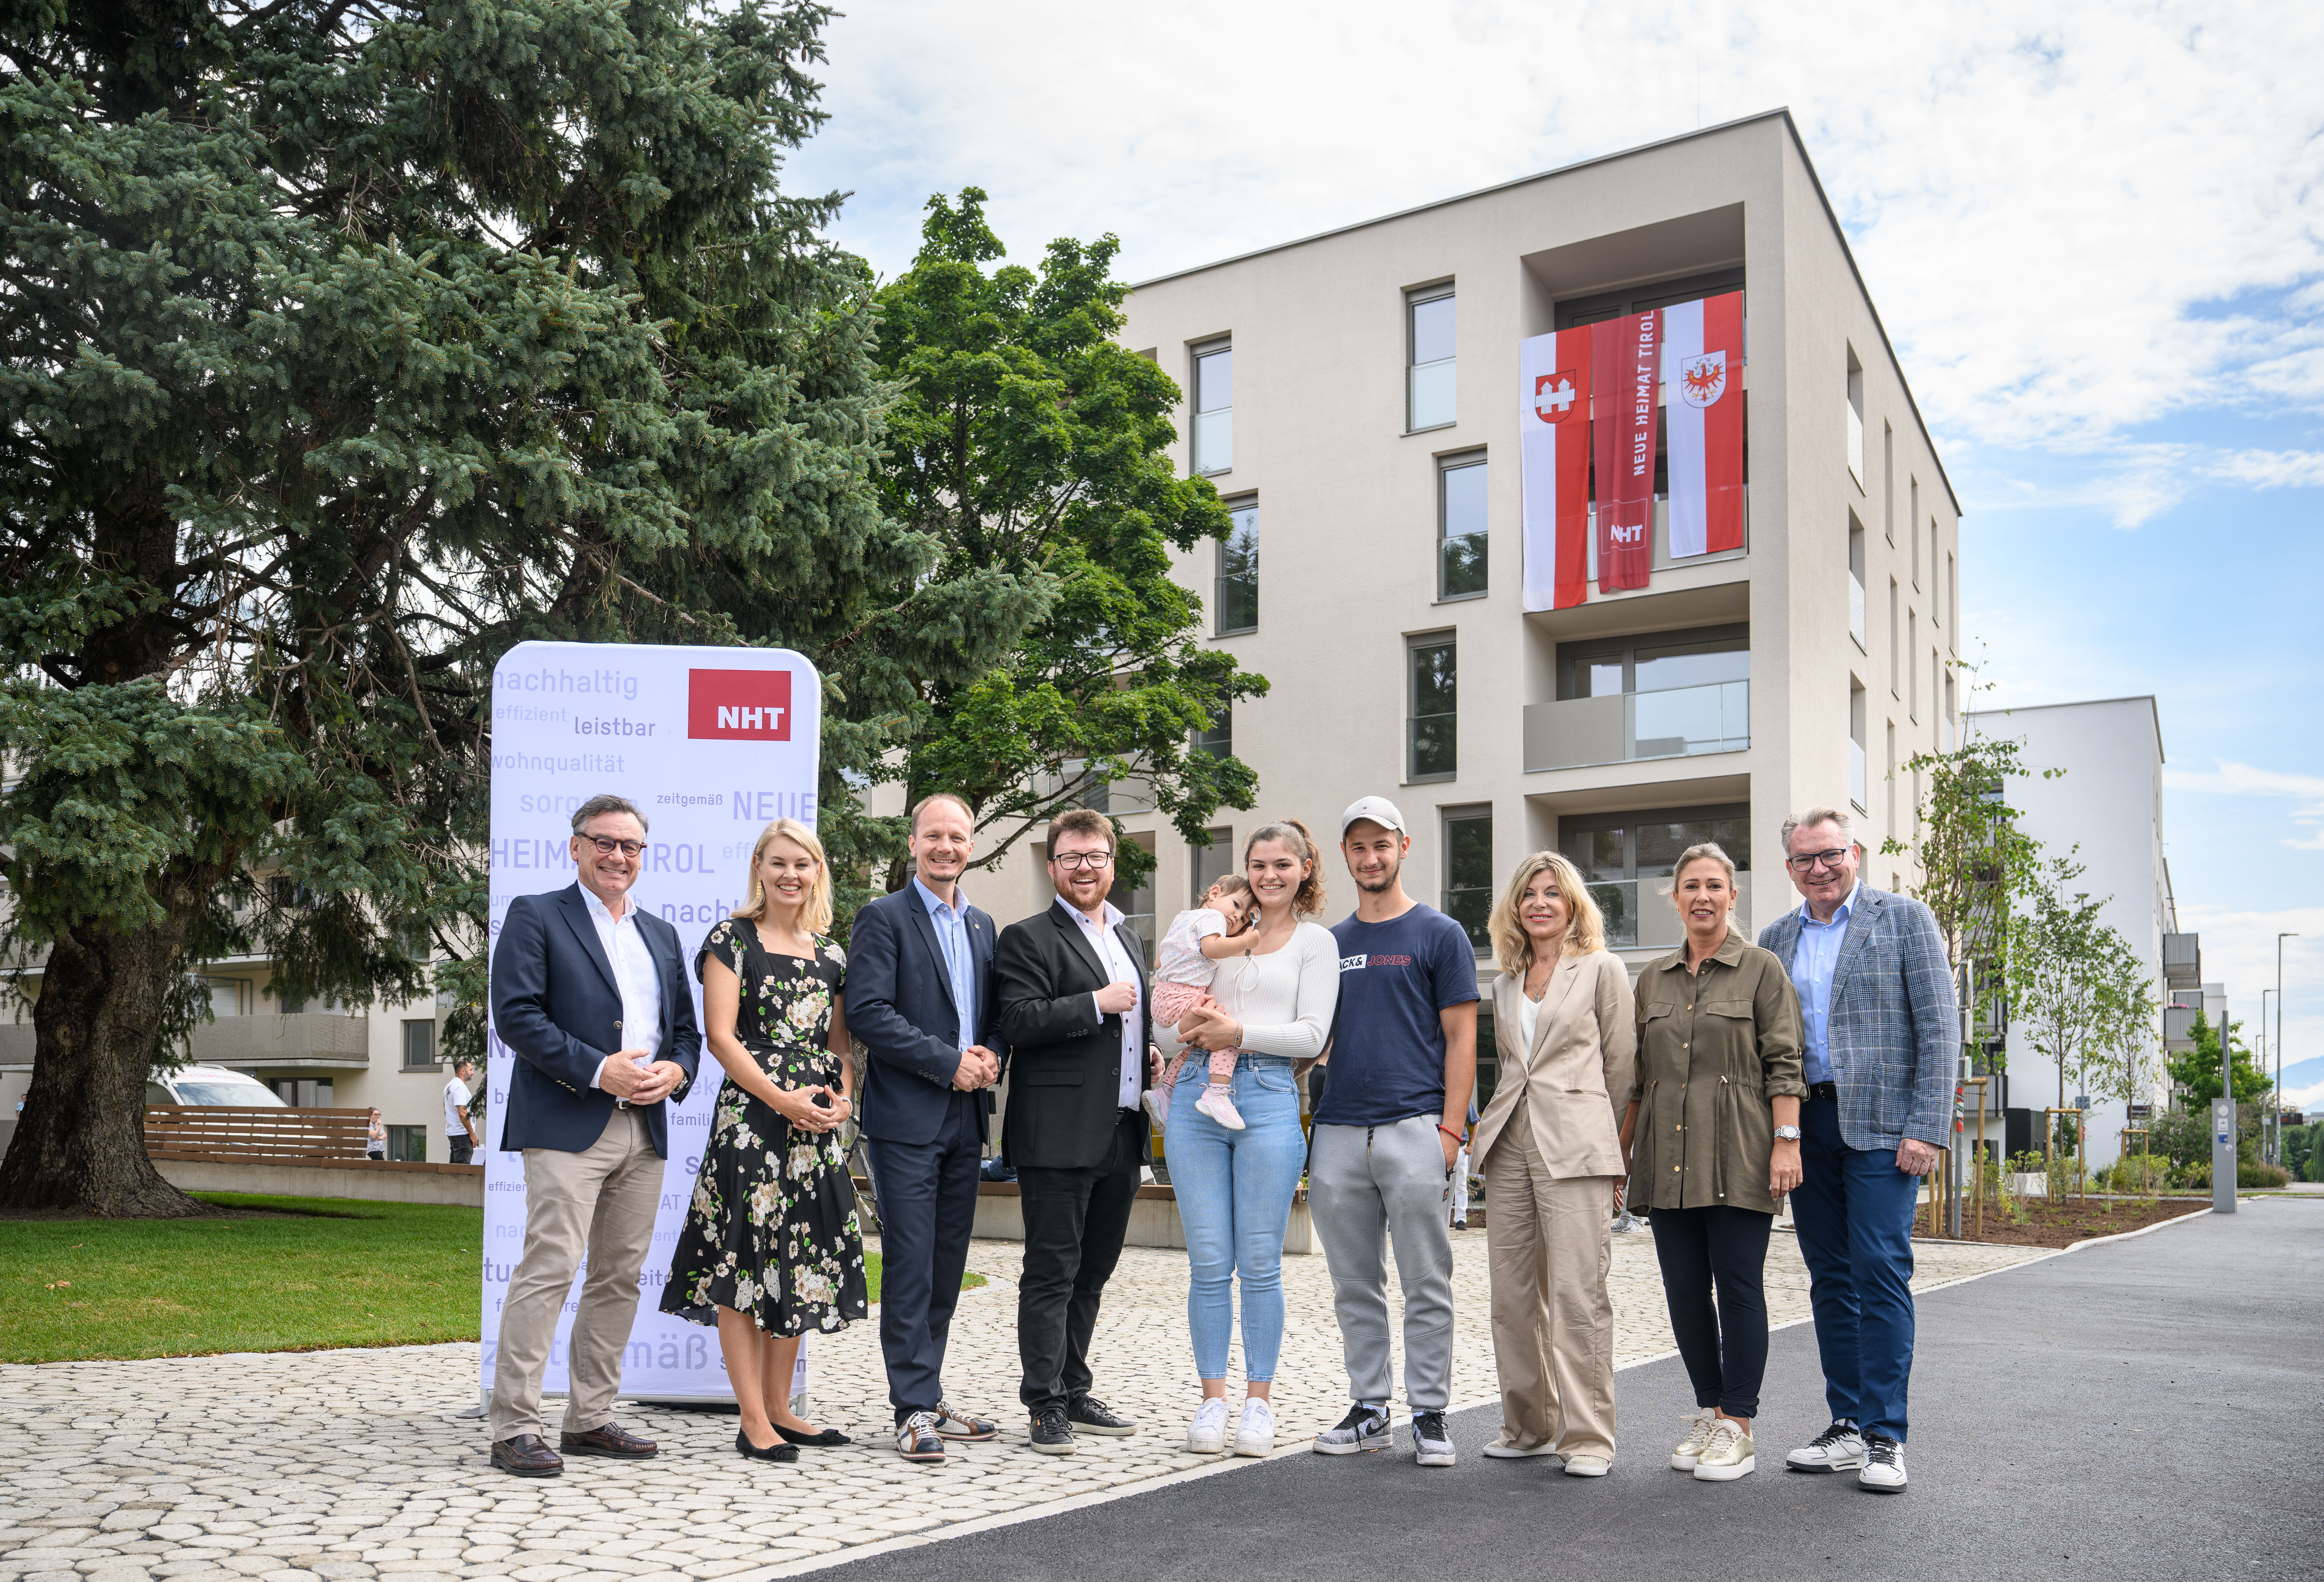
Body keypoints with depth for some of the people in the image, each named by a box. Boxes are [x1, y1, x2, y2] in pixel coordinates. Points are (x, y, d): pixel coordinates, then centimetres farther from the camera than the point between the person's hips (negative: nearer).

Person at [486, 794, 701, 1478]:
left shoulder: (661, 934, 21)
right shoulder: (535, 916, 3)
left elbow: (686, 1027, 21)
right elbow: (516, 1015, -9)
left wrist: (676, 1071, -2)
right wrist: (598, 1070, -16)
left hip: (646, 1130, 7)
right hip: (568, 1124, -6)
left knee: (620, 1278, 9)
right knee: (548, 1270, -11)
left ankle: (589, 1420, 17)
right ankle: (514, 1428, -5)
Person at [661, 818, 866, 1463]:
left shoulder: (831, 953, 15)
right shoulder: (732, 939, 0)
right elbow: (720, 1034, -8)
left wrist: (845, 1097, -3)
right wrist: (781, 1099, -16)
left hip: (817, 1123, 6)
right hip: (749, 1116, -6)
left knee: (798, 1264, 9)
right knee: (743, 1261, -5)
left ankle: (779, 1409, 19)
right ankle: (753, 1419, 2)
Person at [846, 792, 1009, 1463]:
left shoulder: (982, 925, 16)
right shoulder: (882, 918, -4)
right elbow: (868, 1012, -13)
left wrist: (991, 1057, -2)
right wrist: (949, 1062, -15)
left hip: (965, 1118, 6)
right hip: (905, 1119, -6)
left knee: (947, 1264, 10)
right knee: (909, 1264, -5)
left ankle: (929, 1399, 19)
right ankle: (915, 1411, 0)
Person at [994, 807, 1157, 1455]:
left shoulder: (1129, 940, 20)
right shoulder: (1029, 938, -4)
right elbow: (1017, 1021, -17)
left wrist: (1149, 1058, 13)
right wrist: (1096, 1004, -18)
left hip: (1121, 1133, 8)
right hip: (1059, 1134, -7)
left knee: (1092, 1272, 15)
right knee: (1051, 1273, -3)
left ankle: (1074, 1393, 25)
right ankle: (1045, 1406, 4)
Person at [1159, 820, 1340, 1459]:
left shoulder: (1315, 941, 9)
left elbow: (1311, 1033, -2)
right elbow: (1167, 1025, 16)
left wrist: (1239, 1032, -12)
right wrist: (1194, 1028, -7)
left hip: (1269, 1099, -3)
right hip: (1197, 1100, 3)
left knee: (1260, 1263, 1)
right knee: (1208, 1263, 2)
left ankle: (1258, 1400, 11)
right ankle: (1212, 1398, 12)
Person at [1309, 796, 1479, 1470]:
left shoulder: (1440, 935, 2)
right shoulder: (1329, 943, 16)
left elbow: (1461, 1038, -2)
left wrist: (1450, 1129, -11)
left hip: (1413, 1130, -5)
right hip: (1339, 1132, 5)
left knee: (1427, 1286, 1)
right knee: (1355, 1287, 10)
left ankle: (1429, 1415, 10)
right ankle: (1369, 1410, 20)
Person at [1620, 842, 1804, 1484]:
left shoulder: (1762, 969, 2)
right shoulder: (1653, 978, 14)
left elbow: (1783, 1064, -3)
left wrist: (1786, 1142, -12)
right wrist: (1619, 1148, 14)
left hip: (1737, 1158, -4)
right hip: (1667, 1159, 5)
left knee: (1739, 1287, -2)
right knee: (1684, 1288, 6)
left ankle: (1737, 1426, 7)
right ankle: (1708, 1411, 20)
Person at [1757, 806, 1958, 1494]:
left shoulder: (1905, 919, 0)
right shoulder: (1775, 939, 13)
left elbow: (1940, 1027, -5)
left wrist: (1927, 1128, -13)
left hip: (1880, 1124, -5)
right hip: (1804, 1123, 5)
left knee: (1880, 1271, -8)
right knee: (1830, 1278, 8)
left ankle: (1885, 1435, -1)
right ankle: (1848, 1426, 16)